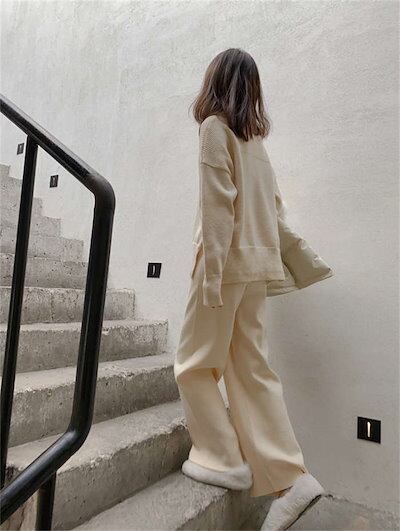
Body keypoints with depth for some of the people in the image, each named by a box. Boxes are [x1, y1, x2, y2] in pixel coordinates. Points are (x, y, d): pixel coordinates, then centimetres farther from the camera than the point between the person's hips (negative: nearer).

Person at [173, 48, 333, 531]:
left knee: (194, 363, 7)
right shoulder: (255, 137, 19)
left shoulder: (214, 127, -2)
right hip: (258, 264, 8)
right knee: (252, 370, 8)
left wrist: (211, 271, -15)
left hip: (229, 260, -7)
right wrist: (300, 258, 20)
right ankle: (289, 478, 10)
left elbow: (218, 203, -13)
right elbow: (274, 208, 17)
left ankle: (224, 460, 14)